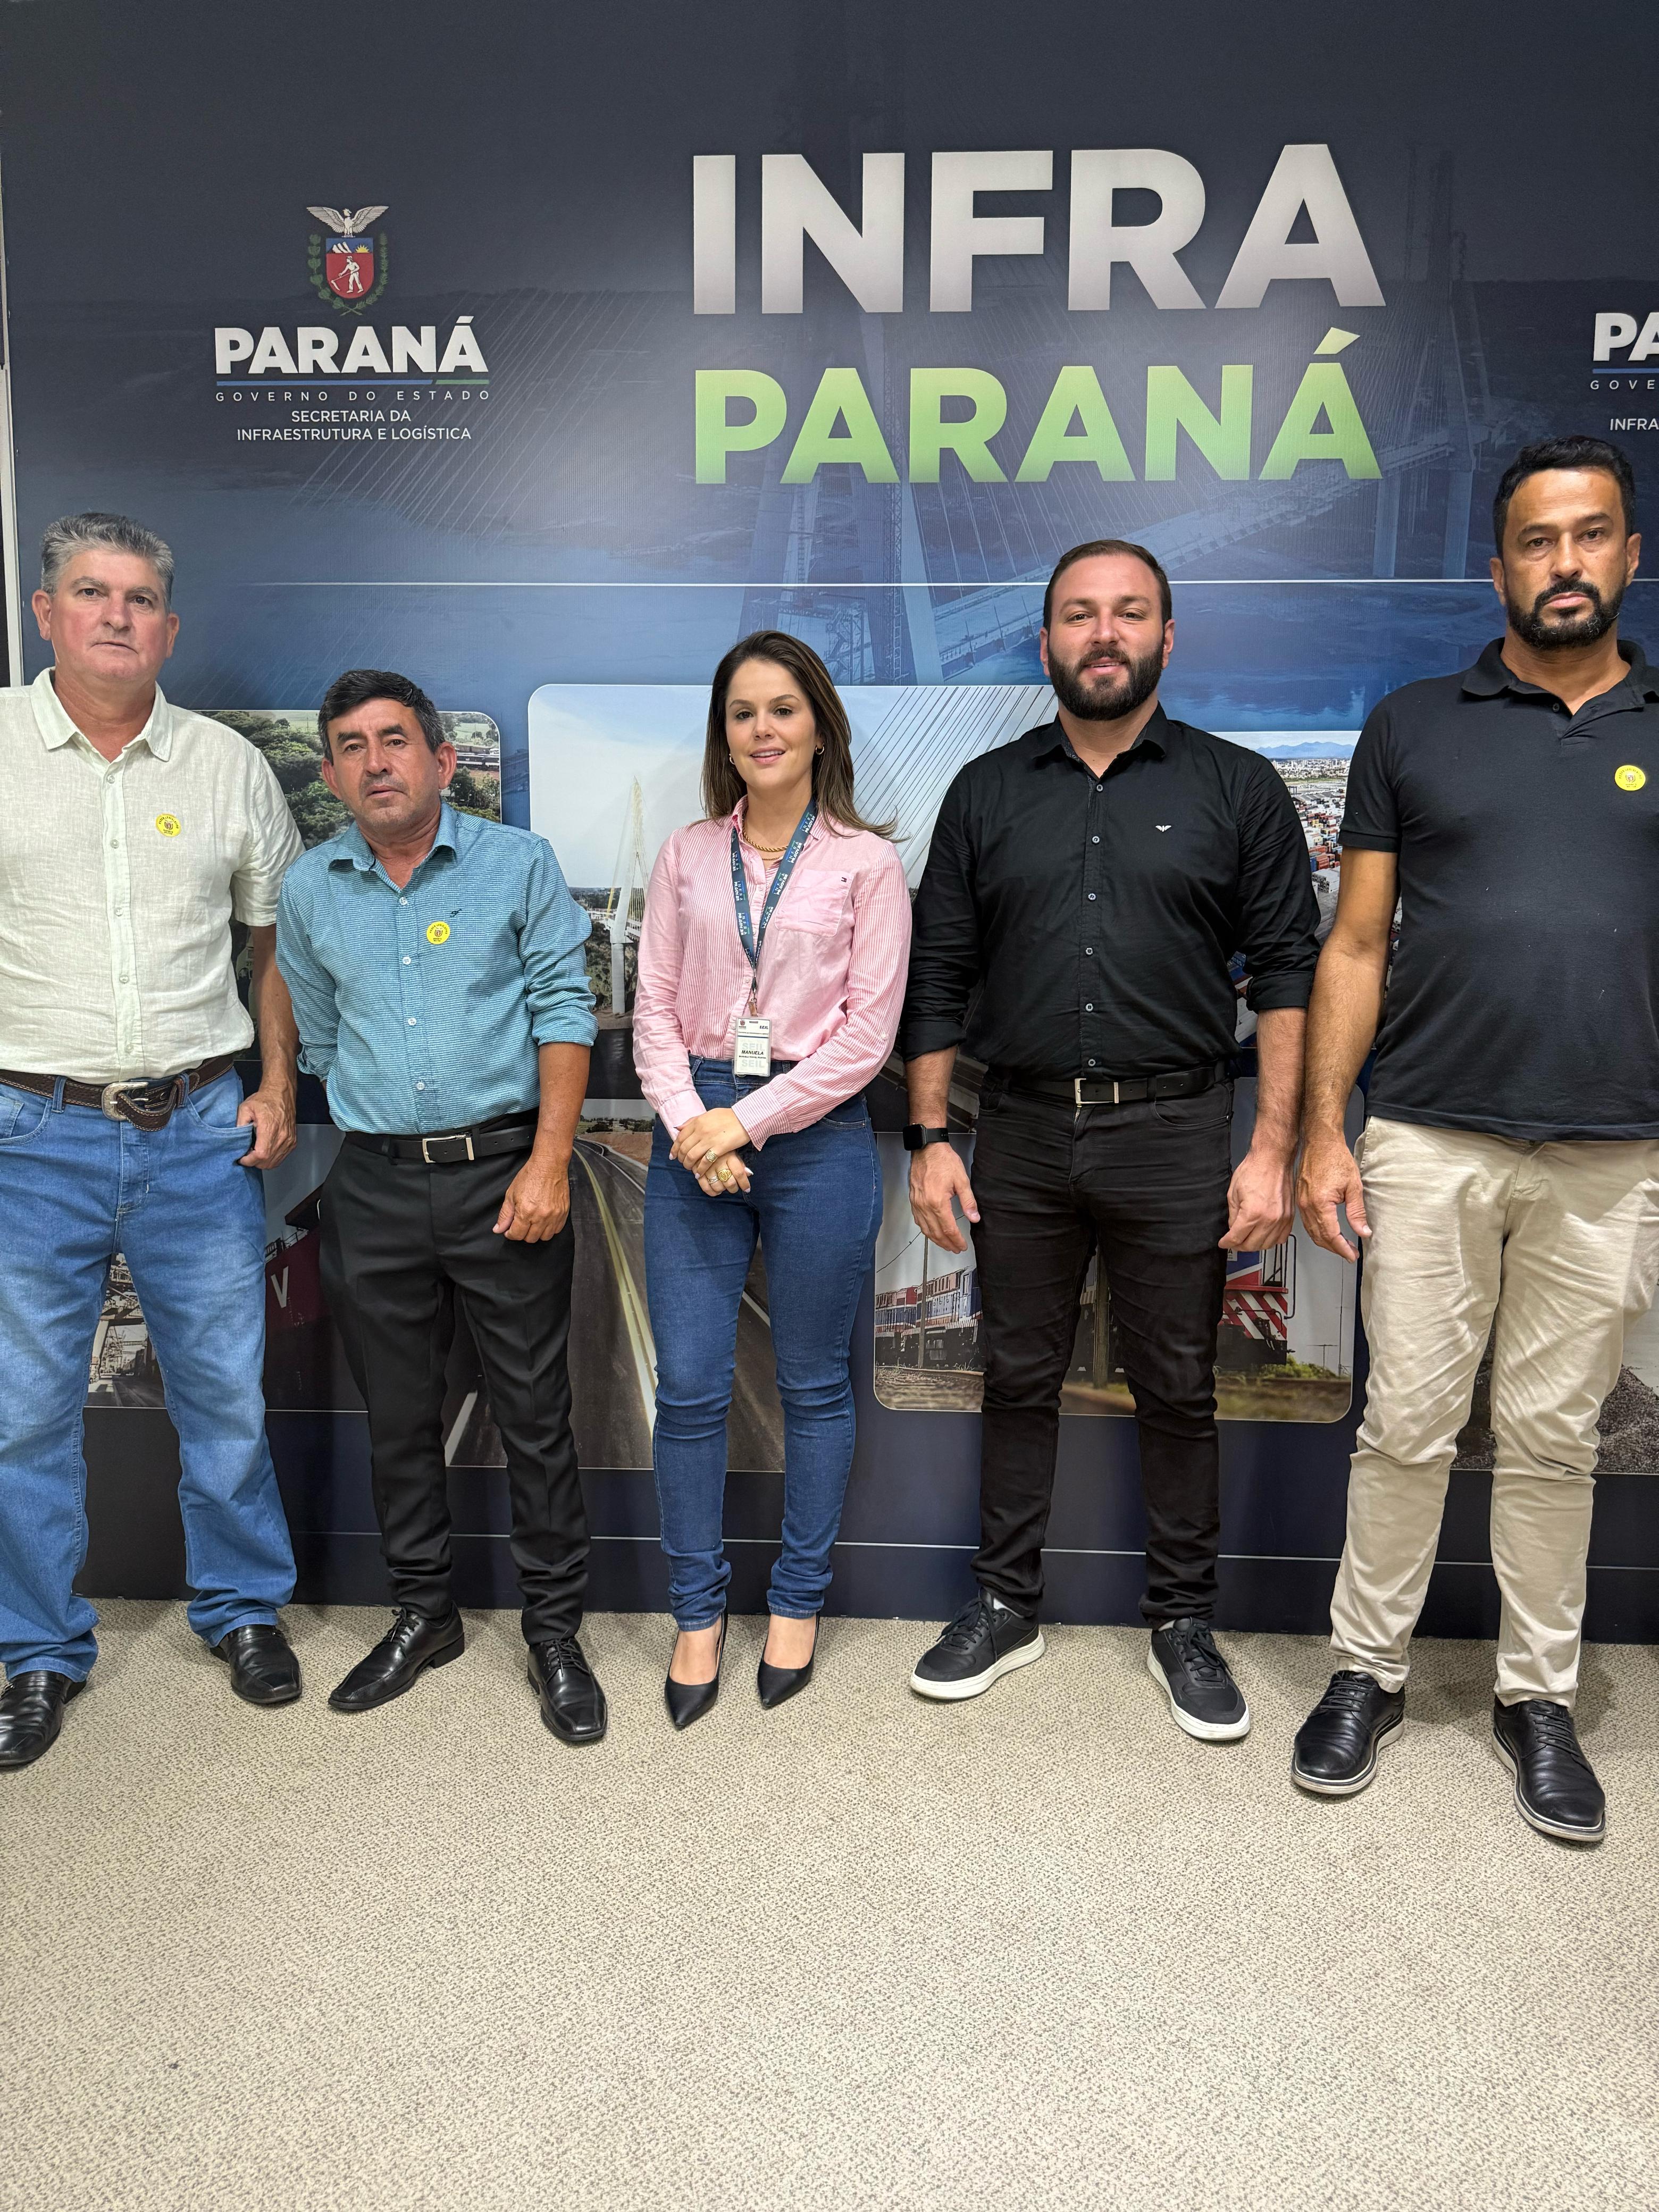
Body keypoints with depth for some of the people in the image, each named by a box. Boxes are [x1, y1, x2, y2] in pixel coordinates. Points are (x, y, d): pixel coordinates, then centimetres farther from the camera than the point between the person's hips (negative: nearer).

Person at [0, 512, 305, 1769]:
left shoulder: (228, 764, 7)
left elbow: (276, 935, 13)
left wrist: (277, 1084, 4)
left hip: (201, 1130, 1)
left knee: (227, 1391, 10)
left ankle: (246, 1609, 30)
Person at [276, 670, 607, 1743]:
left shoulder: (518, 864, -1)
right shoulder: (309, 889, 8)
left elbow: (564, 1011, -5)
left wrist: (548, 1163, -12)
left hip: (505, 1167, -3)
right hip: (373, 1186, 4)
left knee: (537, 1413, 3)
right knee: (399, 1415, 13)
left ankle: (555, 1630, 18)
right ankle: (425, 1613, 30)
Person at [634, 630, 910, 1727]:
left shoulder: (867, 862, 0)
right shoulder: (688, 856, 9)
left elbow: (867, 1032, -6)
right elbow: (655, 1009, 6)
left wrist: (750, 1120, -12)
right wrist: (688, 1122, -10)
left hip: (815, 1134, -2)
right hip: (694, 1132, 3)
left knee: (814, 1386, 9)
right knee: (689, 1386, 3)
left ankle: (798, 1602, 28)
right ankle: (699, 1613, 21)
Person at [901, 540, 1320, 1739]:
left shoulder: (1237, 787, 2)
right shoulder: (986, 793, 8)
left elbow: (1287, 972, -1)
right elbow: (939, 975, 8)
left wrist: (1273, 1150, -8)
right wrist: (930, 1137, 1)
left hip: (1173, 1132, -2)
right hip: (1021, 1132, 2)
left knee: (1177, 1390, 8)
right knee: (1019, 1378, 12)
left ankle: (1185, 1623, 25)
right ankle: (1007, 1605, 28)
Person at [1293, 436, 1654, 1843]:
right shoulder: (1414, 727, 6)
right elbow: (1357, 946, 4)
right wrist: (1322, 1132, -2)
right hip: (1428, 1144, 0)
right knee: (1407, 1427, 6)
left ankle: (1540, 1697, 27)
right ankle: (1368, 1672, 23)